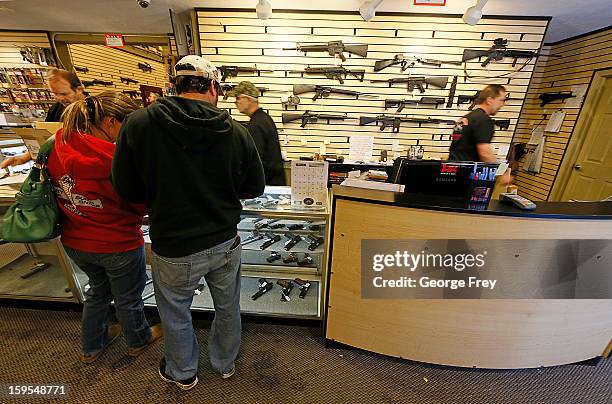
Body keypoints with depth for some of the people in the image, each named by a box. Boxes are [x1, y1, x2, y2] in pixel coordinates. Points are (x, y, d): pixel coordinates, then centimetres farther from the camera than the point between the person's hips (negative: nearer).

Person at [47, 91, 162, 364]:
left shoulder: (59, 145, -8)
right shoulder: (115, 157, -29)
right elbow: (142, 203, -19)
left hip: (74, 241, 7)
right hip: (117, 243, -6)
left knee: (99, 289, 30)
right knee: (128, 297, 19)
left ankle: (90, 347, 51)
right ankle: (137, 341, 46)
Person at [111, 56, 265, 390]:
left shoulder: (138, 123, -14)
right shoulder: (237, 132, -12)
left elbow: (126, 189, -6)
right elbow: (255, 188, -3)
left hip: (174, 250, -1)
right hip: (225, 243, 2)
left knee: (175, 315, 26)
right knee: (227, 309, 26)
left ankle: (183, 373, 53)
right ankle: (225, 364, 52)